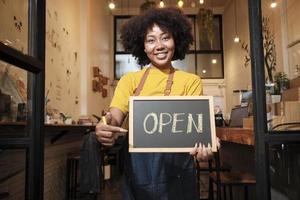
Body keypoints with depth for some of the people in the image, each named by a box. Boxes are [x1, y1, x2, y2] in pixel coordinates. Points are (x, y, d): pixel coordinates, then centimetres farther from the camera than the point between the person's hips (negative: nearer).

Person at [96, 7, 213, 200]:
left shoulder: (191, 81, 1)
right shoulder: (129, 80, 3)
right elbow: (114, 117, -7)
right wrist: (107, 128, -31)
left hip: (176, 168, -1)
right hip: (137, 169, 1)